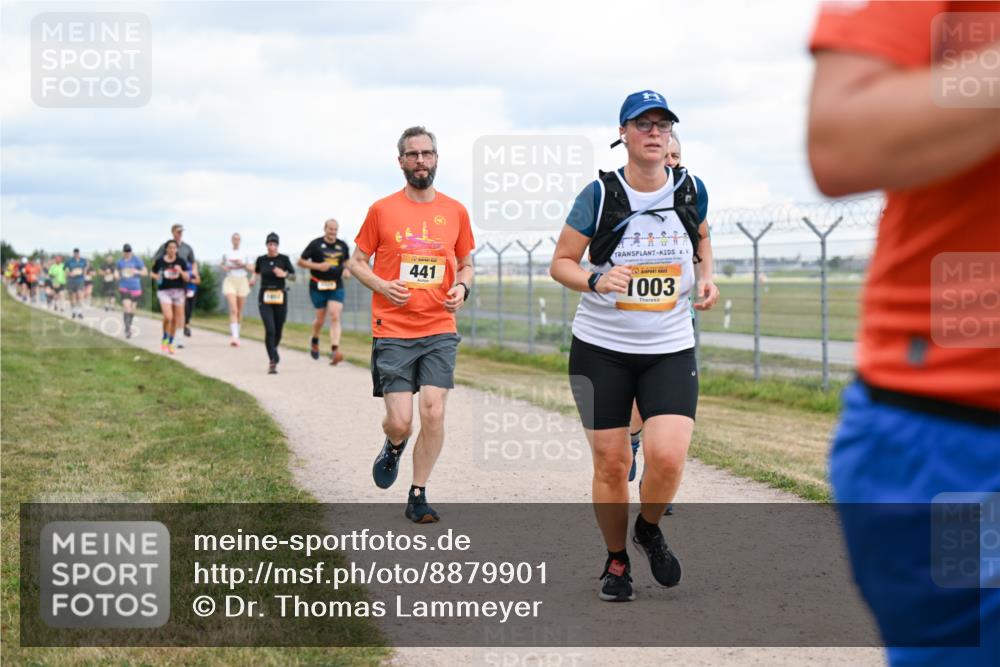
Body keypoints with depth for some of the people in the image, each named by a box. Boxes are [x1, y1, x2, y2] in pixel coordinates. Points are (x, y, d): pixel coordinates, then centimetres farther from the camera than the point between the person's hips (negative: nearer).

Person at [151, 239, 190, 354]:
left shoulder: (181, 262, 2)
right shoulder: (160, 262, -1)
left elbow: (187, 278, 2)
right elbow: (153, 273, 14)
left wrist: (181, 271, -15)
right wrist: (157, 277, -7)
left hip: (178, 292, 2)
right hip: (164, 291, -2)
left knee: (176, 319, 6)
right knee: (168, 317, -19)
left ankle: (170, 343, 22)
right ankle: (164, 339, 5)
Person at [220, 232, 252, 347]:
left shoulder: (245, 254, 7)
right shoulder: (226, 253, 7)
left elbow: (250, 269, 7)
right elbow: (223, 266, 21)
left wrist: (242, 264, -10)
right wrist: (225, 268, -1)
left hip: (242, 280, 2)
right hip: (230, 280, -2)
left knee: (239, 311, 6)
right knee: (233, 310, -16)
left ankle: (236, 334, 21)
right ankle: (234, 336, -25)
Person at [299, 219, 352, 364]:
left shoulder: (342, 246, 7)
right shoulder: (315, 244, -3)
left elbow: (346, 261, 24)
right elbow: (301, 262, 0)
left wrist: (347, 270, 2)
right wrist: (317, 266, -15)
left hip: (336, 287, 2)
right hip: (318, 286, -2)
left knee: (335, 317, -14)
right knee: (320, 318, 6)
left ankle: (335, 350, -24)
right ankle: (314, 341, 39)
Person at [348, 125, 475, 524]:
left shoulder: (455, 212, 7)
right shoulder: (382, 210, 1)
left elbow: (465, 265, 19)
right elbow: (357, 262, 8)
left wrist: (462, 287, -4)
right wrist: (381, 286, -11)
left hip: (440, 331, 2)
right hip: (393, 331, -2)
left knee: (433, 414, -7)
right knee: (400, 421, -6)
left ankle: (418, 498, 9)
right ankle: (393, 448, 32)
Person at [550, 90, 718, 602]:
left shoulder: (689, 190, 1)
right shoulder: (599, 194, -7)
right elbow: (560, 262, -1)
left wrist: (708, 278, 5)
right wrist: (595, 281, -21)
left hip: (671, 349, 1)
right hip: (600, 348, -1)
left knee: (667, 456, -15)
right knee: (610, 463, 1)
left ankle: (649, 529, 17)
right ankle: (616, 561, 24)